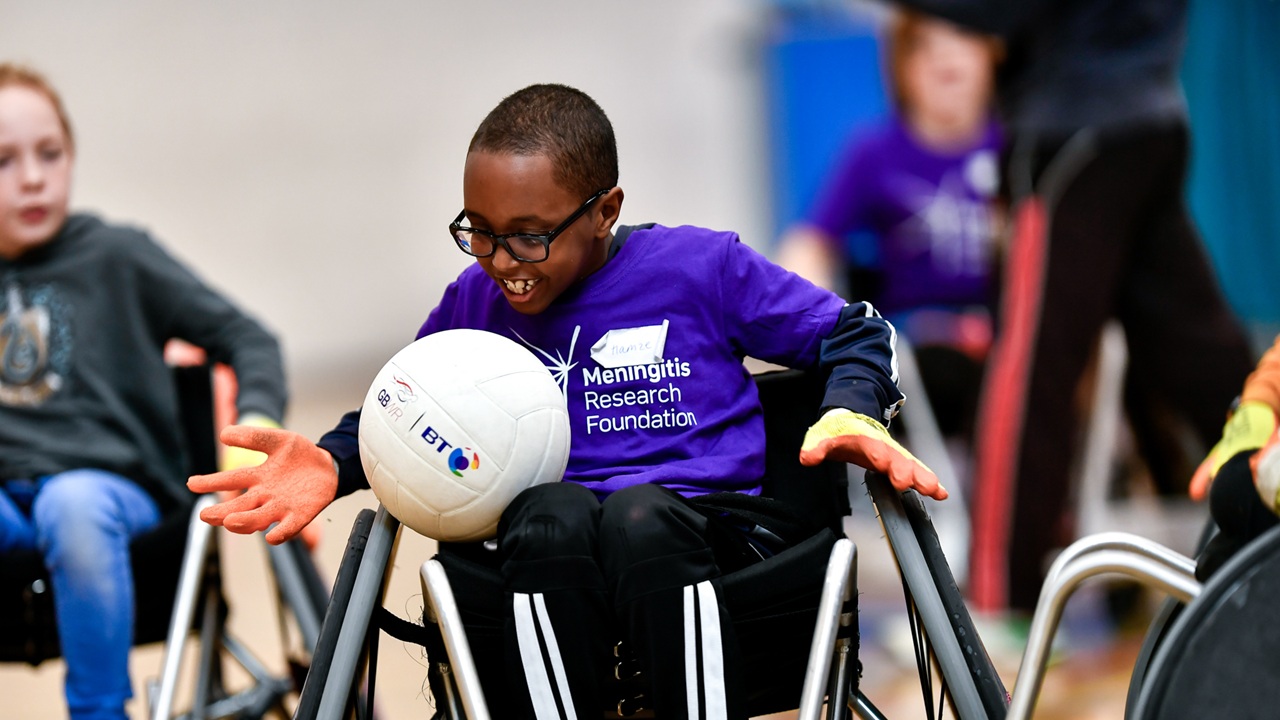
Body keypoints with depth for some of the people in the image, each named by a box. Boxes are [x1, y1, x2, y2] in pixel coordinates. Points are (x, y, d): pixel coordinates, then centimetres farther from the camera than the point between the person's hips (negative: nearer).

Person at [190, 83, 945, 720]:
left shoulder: (702, 269, 7)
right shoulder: (476, 302, 17)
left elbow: (854, 333, 13)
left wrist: (853, 416, -8)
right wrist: (332, 463, 9)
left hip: (703, 531, -2)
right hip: (548, 557, 2)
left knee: (642, 514, -39)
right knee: (552, 513, -37)